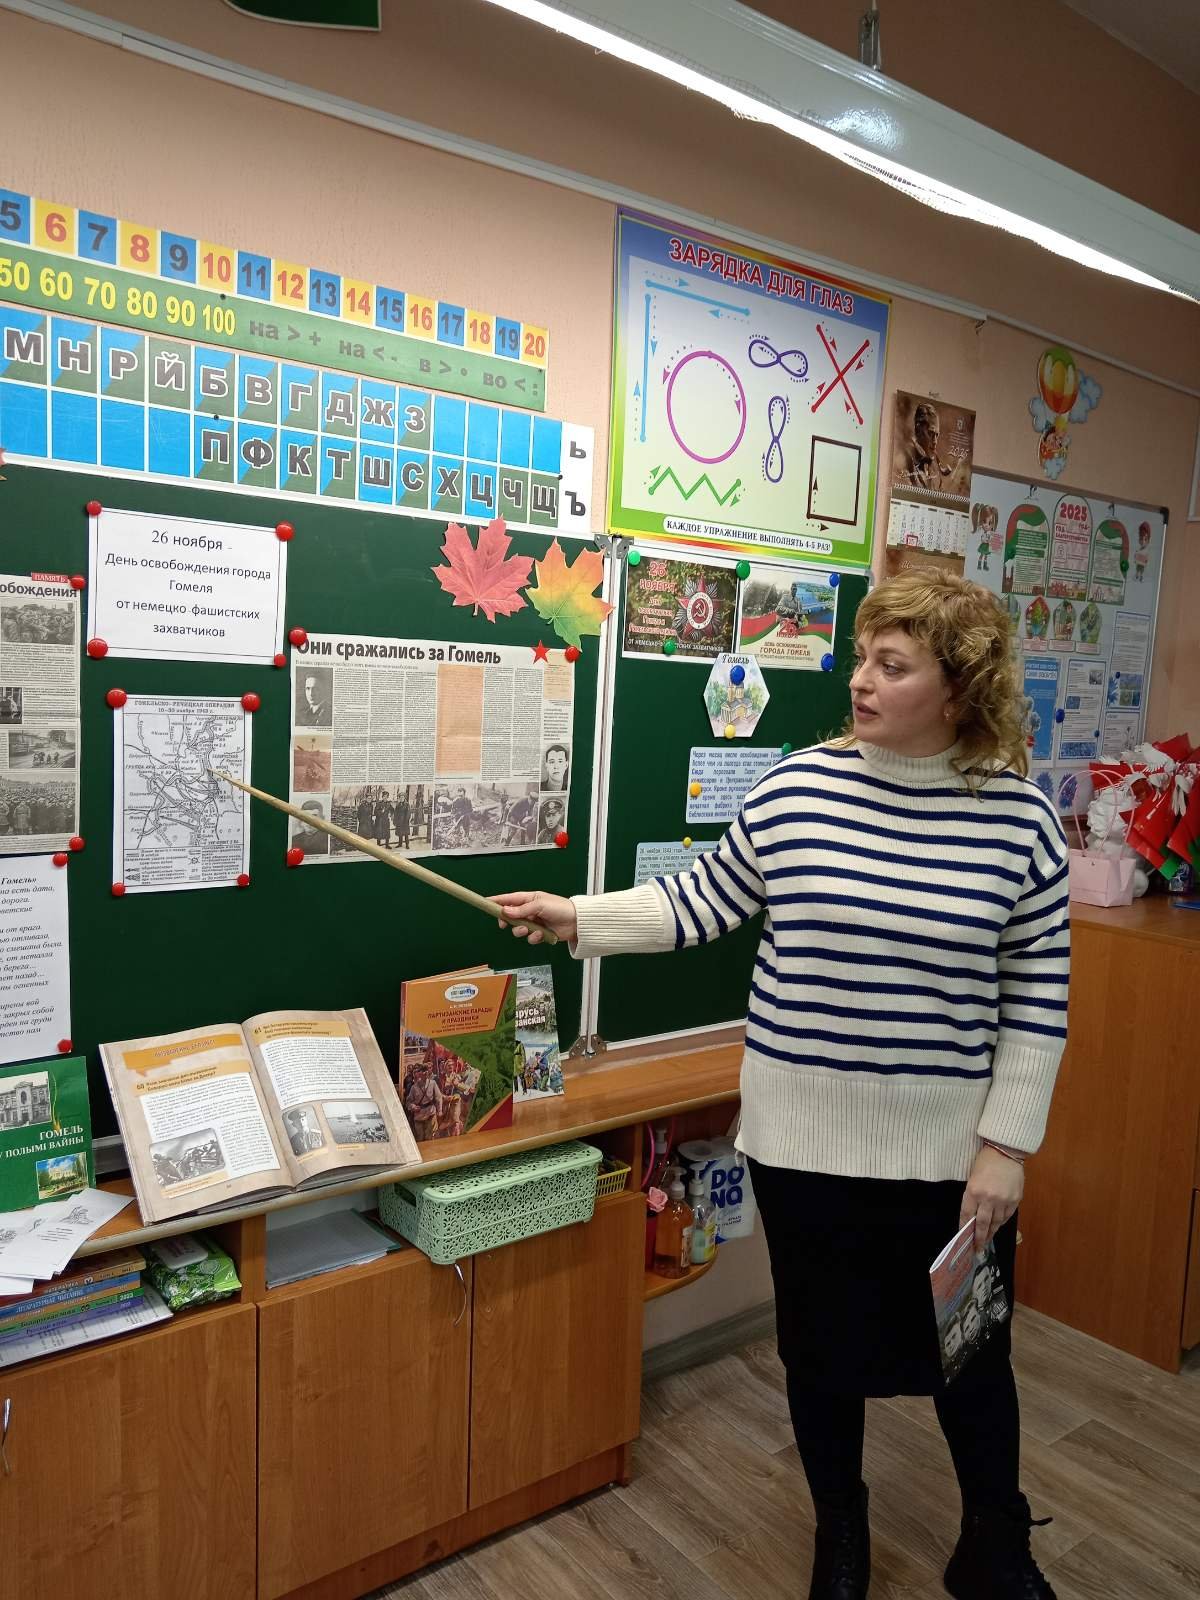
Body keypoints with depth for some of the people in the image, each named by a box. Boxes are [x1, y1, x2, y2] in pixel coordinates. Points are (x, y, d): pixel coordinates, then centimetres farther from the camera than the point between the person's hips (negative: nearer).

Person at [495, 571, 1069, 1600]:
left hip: (950, 1146, -1)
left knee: (968, 1353, 17)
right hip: (804, 1136, 1)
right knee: (822, 1345, 17)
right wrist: (577, 916, -1)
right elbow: (703, 905, 4)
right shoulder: (795, 789, -6)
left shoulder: (1018, 817, -9)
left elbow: (1038, 999, -4)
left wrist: (1007, 1143, -5)